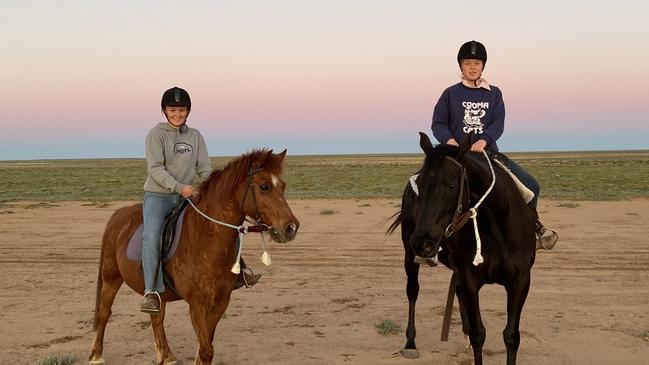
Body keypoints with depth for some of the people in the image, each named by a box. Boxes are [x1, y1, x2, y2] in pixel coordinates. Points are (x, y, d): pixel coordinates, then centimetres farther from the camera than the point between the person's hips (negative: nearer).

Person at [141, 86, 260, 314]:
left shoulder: (195, 136, 11)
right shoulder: (156, 134, -3)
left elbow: (204, 169, 9)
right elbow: (155, 169, -12)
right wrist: (179, 187, -24)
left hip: (188, 196, 5)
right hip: (158, 195, -5)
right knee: (151, 235, -31)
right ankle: (151, 291, -33)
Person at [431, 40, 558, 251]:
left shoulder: (494, 94, 10)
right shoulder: (451, 94, 6)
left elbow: (498, 123, -3)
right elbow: (438, 123, 2)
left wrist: (484, 140, -24)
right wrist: (448, 139, -20)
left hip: (488, 152, 2)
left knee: (531, 186, -5)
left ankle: (532, 226, 19)